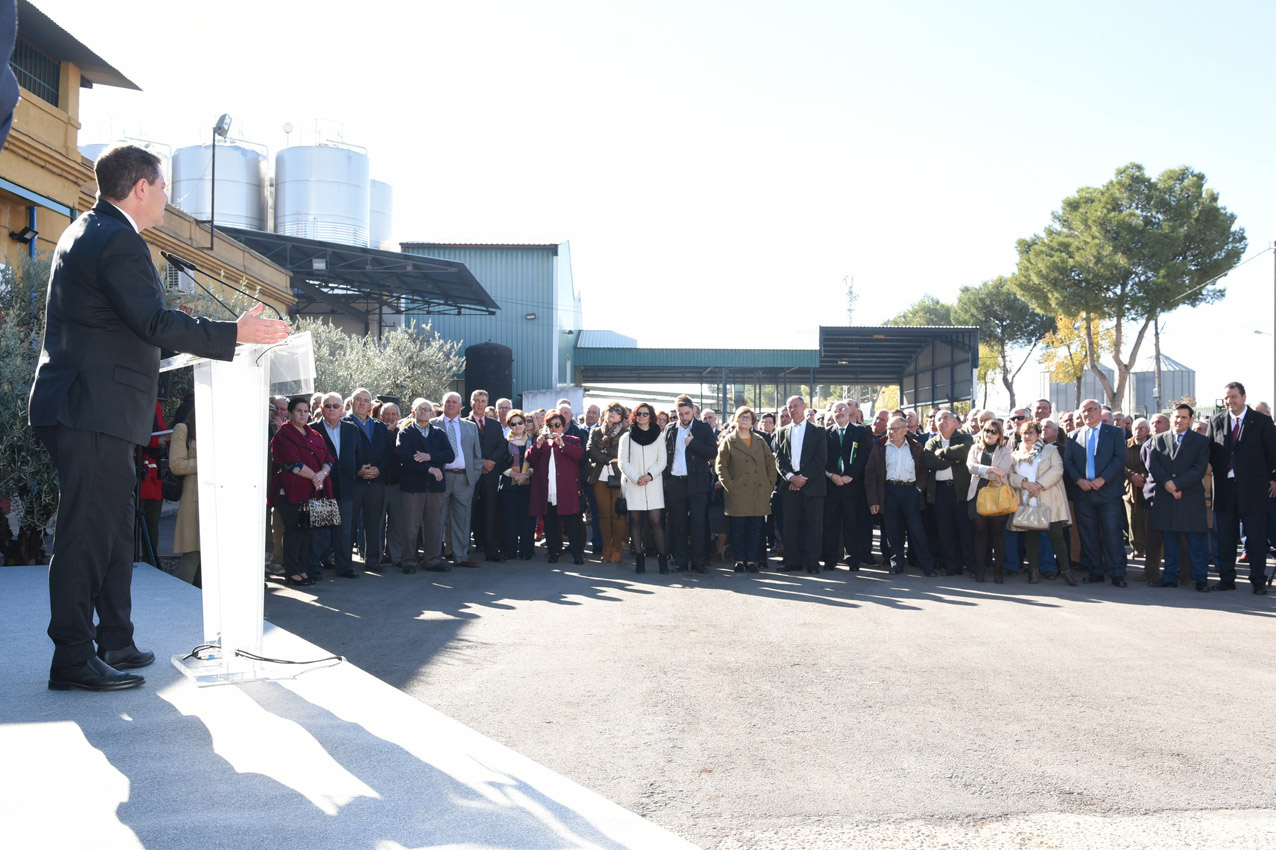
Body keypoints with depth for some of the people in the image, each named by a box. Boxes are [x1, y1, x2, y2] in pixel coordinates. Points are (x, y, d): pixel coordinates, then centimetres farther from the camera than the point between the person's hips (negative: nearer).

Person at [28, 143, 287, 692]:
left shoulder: (87, 231, 19)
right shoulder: (117, 240, -15)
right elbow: (154, 323, -21)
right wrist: (236, 334, -16)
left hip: (93, 407, 11)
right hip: (94, 410, -11)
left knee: (112, 527, 16)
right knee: (87, 531, -6)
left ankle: (114, 643, 24)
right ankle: (73, 659, 0)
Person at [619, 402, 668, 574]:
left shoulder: (657, 436, 9)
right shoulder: (627, 437, 7)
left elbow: (662, 460, 5)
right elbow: (622, 461, 1)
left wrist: (650, 475, -10)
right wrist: (636, 478, -11)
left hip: (653, 484, 0)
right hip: (631, 483, 0)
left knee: (655, 521, -7)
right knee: (635, 520, 0)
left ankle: (662, 558, -5)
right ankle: (639, 557, 4)